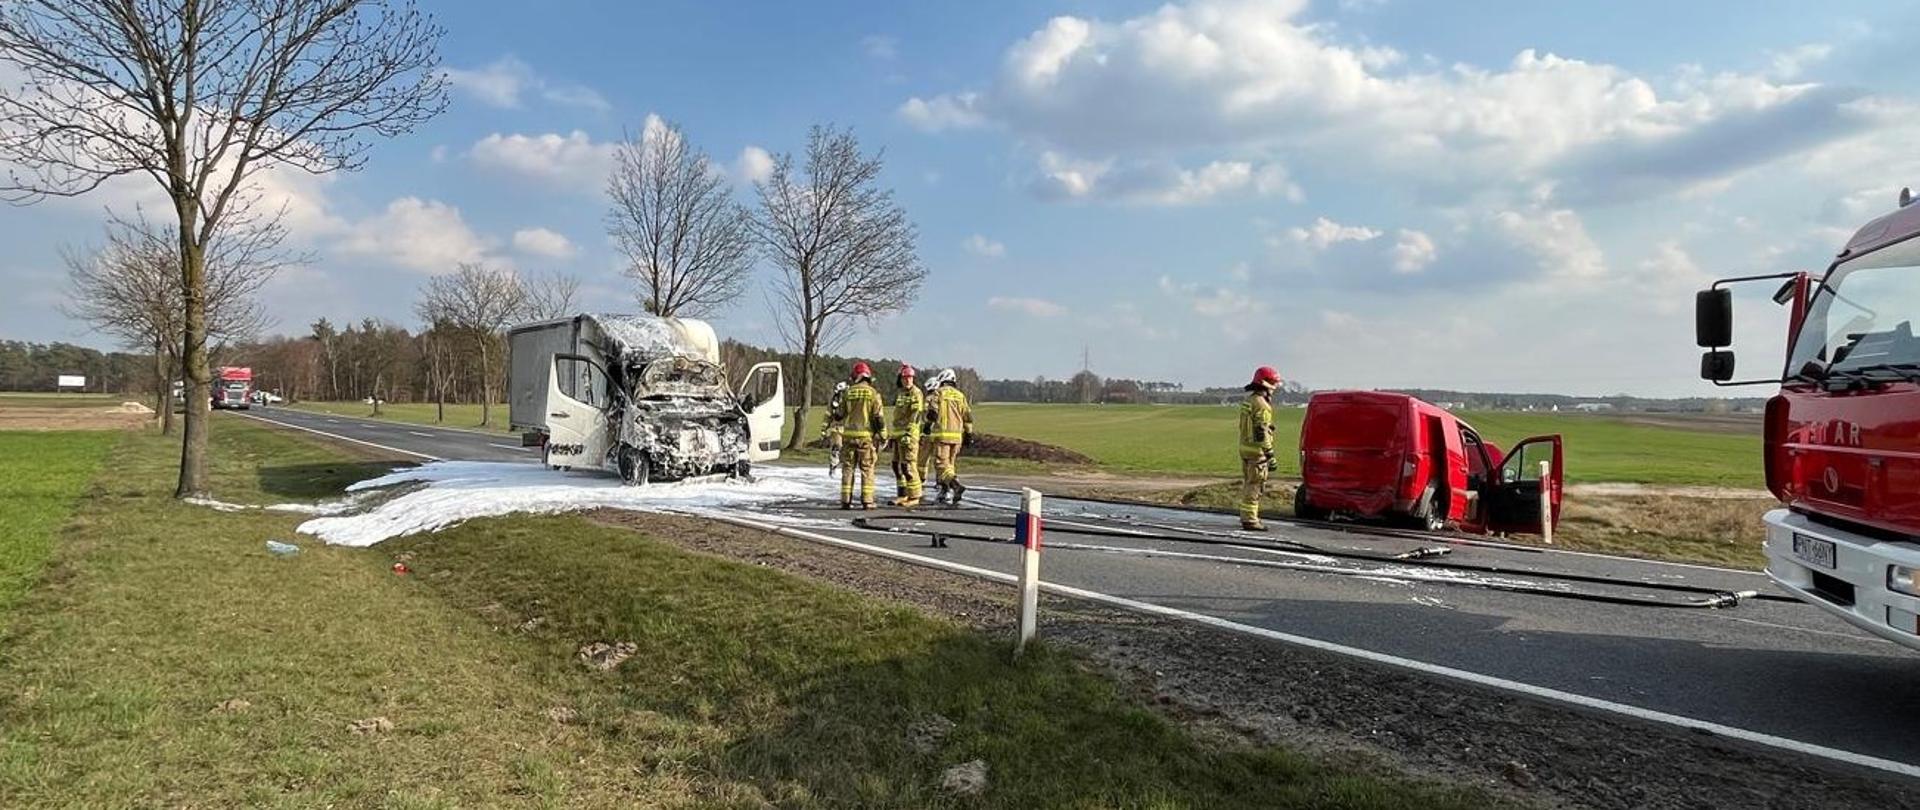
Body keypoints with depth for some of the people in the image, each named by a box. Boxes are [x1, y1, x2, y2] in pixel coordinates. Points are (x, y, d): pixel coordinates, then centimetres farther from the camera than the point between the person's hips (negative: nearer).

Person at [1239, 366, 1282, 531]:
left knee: (1247, 484, 15)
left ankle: (1246, 517, 23)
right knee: (1254, 486, -6)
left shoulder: (1248, 401, 14)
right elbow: (1262, 432, -21)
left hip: (1245, 448, 10)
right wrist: (1270, 455, -20)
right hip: (1257, 450, -10)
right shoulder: (1261, 404, -17)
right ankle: (1250, 520, -4)